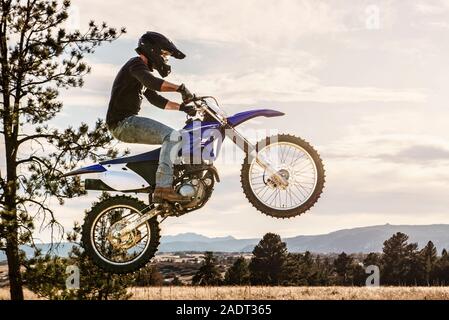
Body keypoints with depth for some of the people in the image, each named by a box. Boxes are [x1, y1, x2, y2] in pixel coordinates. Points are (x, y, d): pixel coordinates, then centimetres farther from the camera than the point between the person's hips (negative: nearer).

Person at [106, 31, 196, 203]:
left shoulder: (143, 70, 26)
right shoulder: (136, 63, -7)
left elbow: (155, 99, 27)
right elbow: (152, 82, -28)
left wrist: (182, 107, 17)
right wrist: (180, 88, -30)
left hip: (127, 122, 11)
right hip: (123, 122, -11)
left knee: (171, 138, 18)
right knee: (171, 136, -23)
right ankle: (163, 187, -34)